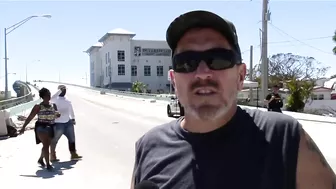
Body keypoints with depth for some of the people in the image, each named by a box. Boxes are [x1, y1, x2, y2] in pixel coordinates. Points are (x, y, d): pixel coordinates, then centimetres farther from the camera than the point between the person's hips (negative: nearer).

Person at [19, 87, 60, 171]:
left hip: (50, 127, 5)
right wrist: (23, 127, -10)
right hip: (41, 127, -5)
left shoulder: (53, 106, 8)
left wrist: (57, 114, -6)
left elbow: (57, 115, 19)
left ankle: (40, 159, 43)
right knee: (45, 145, -19)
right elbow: (30, 117, -5)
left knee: (47, 145, 18)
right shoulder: (38, 107, -5)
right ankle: (48, 164, -16)